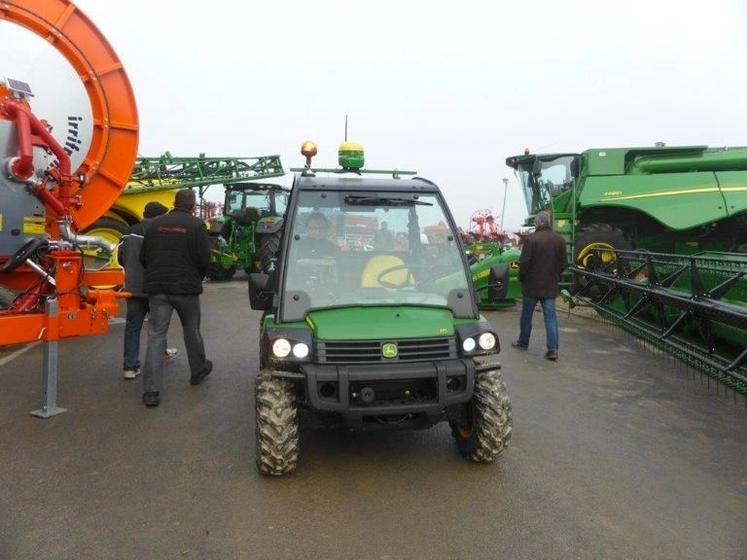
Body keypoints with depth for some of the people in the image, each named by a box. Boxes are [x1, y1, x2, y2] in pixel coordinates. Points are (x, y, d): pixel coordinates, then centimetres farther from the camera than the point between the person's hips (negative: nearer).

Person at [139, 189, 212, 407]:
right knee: (191, 331, 17)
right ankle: (198, 371, 36)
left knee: (156, 335, 1)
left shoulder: (156, 223, 5)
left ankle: (151, 391, -4)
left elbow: (143, 256, 8)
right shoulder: (195, 225, -6)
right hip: (186, 288, -2)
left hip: (157, 288, 2)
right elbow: (204, 258, -9)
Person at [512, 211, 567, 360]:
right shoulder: (560, 240, 2)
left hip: (532, 285, -3)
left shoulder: (530, 239, -14)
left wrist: (521, 278, 2)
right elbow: (564, 263, 6)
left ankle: (523, 342, 26)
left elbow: (524, 262, -14)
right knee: (550, 316, 4)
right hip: (550, 286, 3)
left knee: (527, 314, 13)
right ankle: (553, 348, -1)